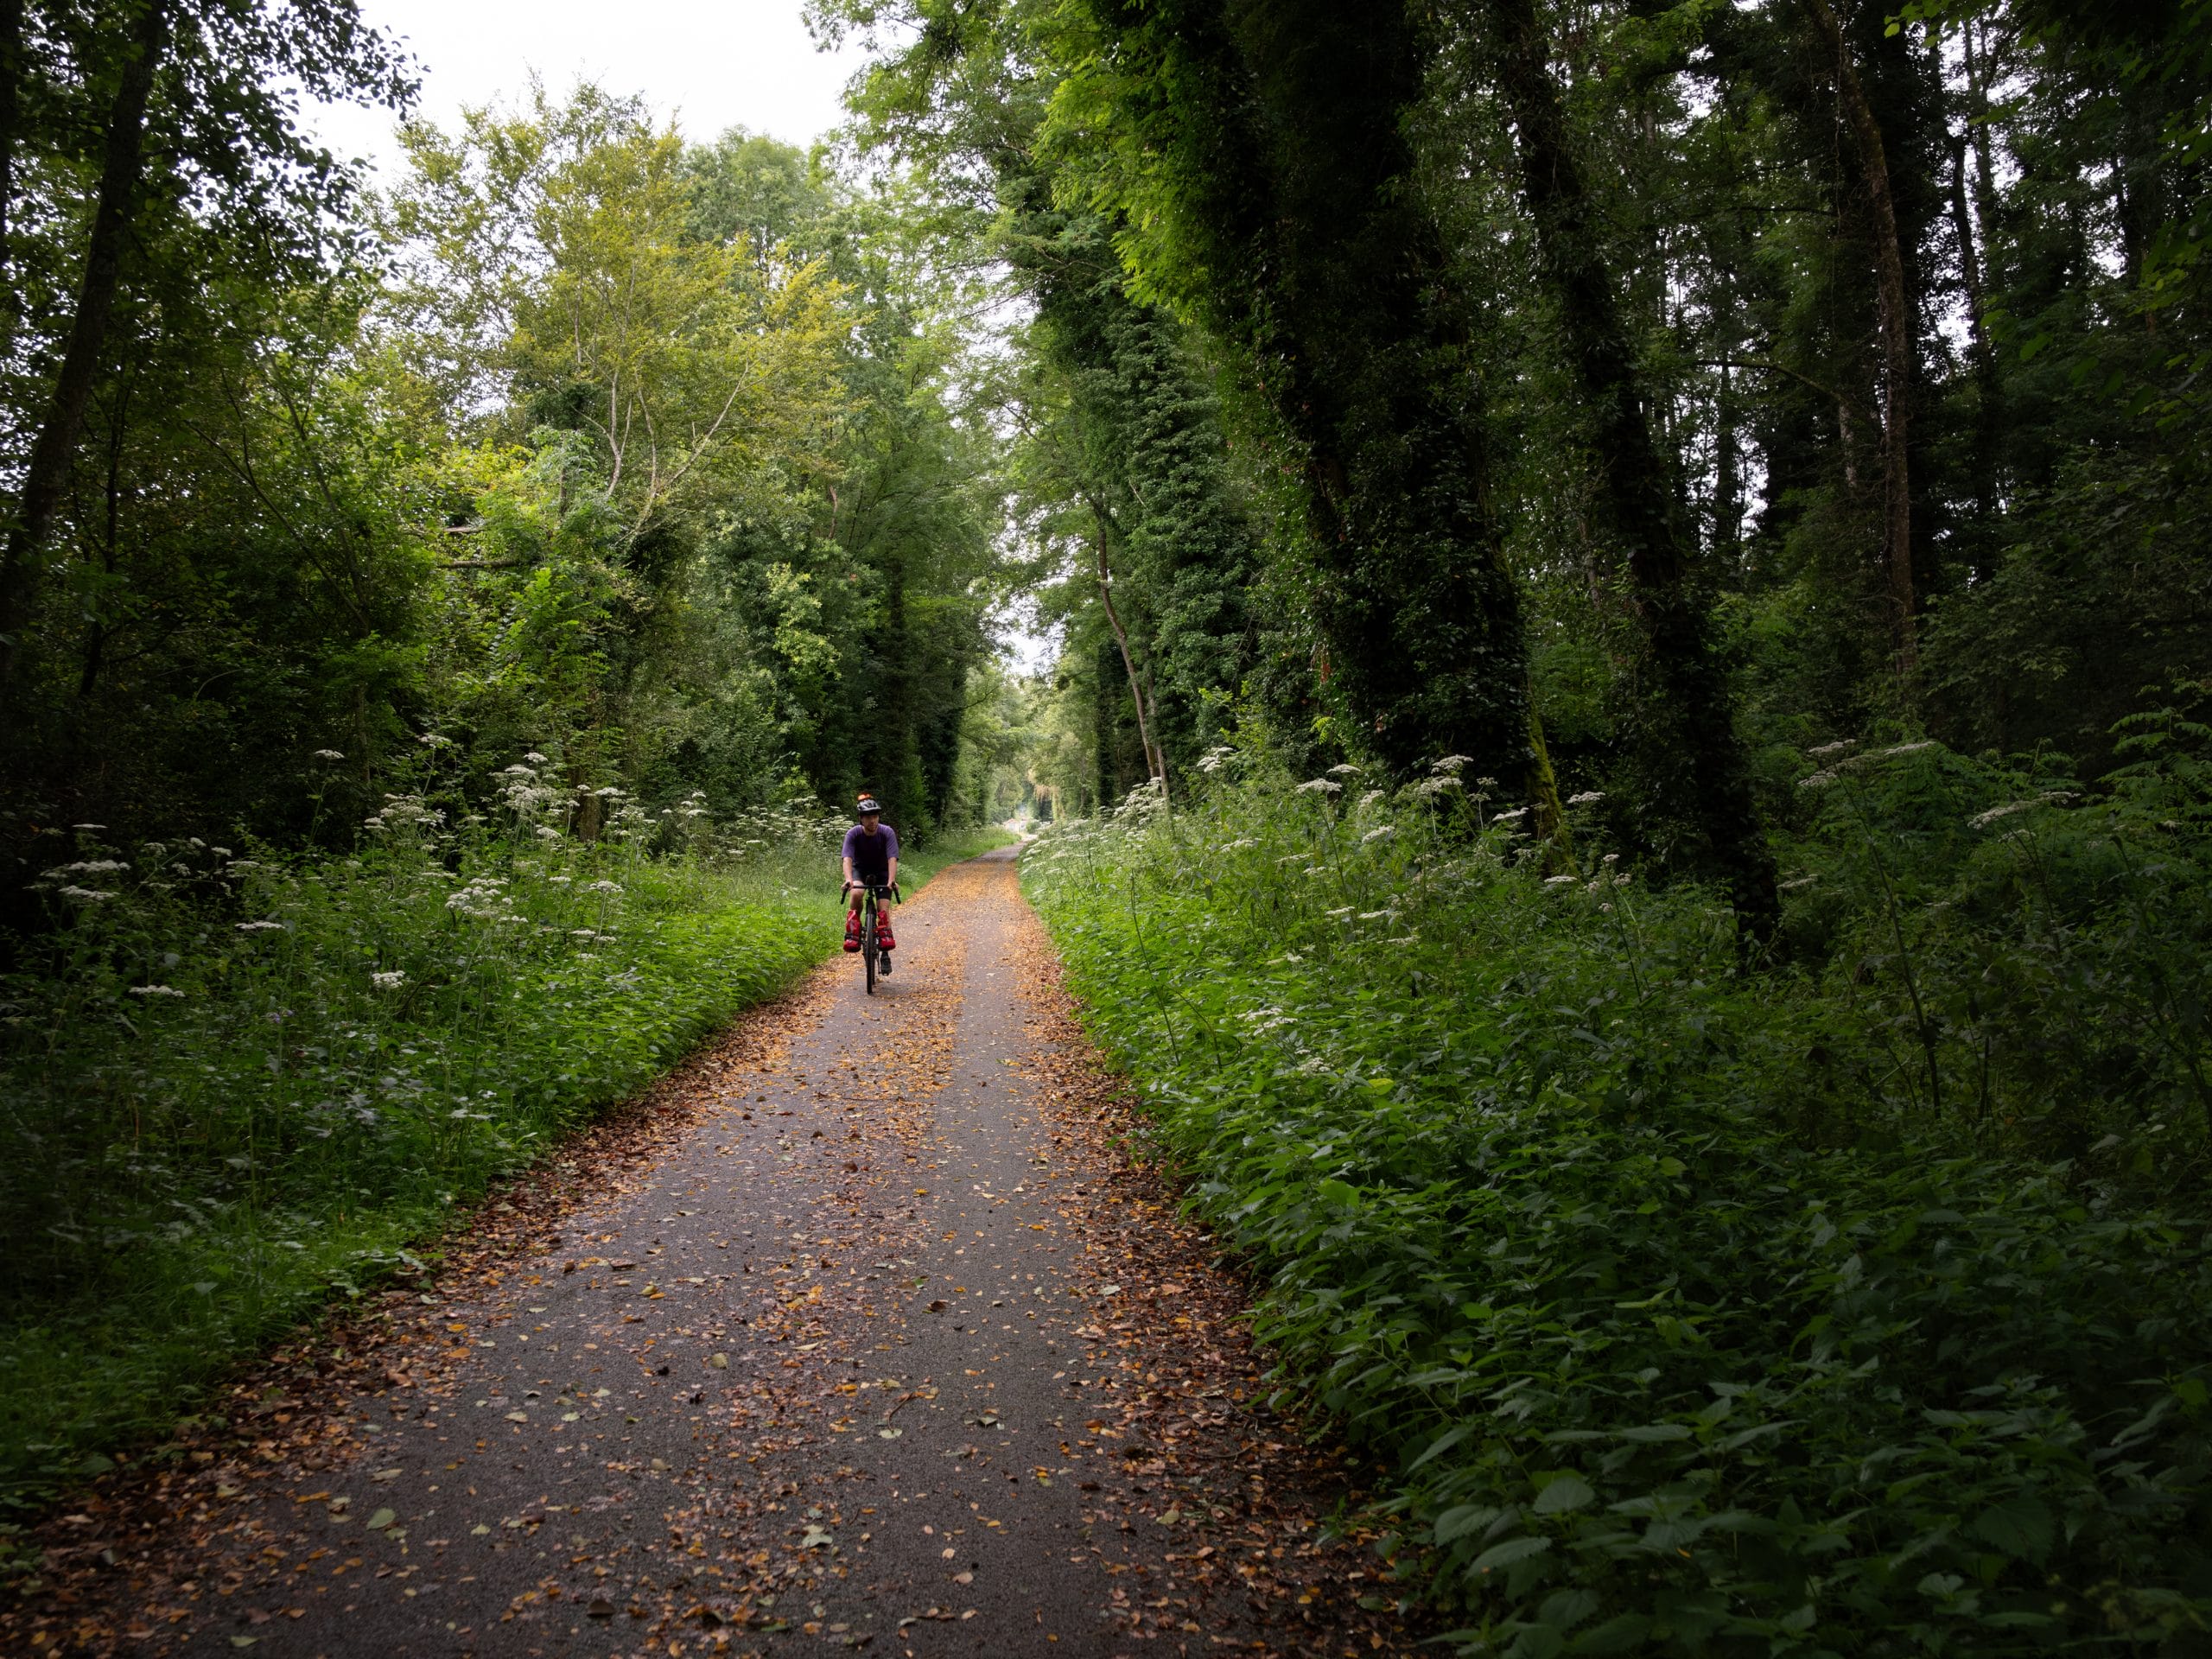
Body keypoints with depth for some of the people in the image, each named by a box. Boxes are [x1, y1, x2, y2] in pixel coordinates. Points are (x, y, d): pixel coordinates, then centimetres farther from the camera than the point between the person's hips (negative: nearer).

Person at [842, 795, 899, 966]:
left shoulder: (887, 833, -23)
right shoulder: (853, 833, -22)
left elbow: (892, 859, -32)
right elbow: (847, 859, -33)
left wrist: (891, 881, -48)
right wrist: (848, 880, -51)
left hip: (881, 872, 0)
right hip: (860, 870, 0)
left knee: (883, 907, -15)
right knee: (855, 893, -33)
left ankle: (885, 950, -2)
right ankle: (852, 935, -21)